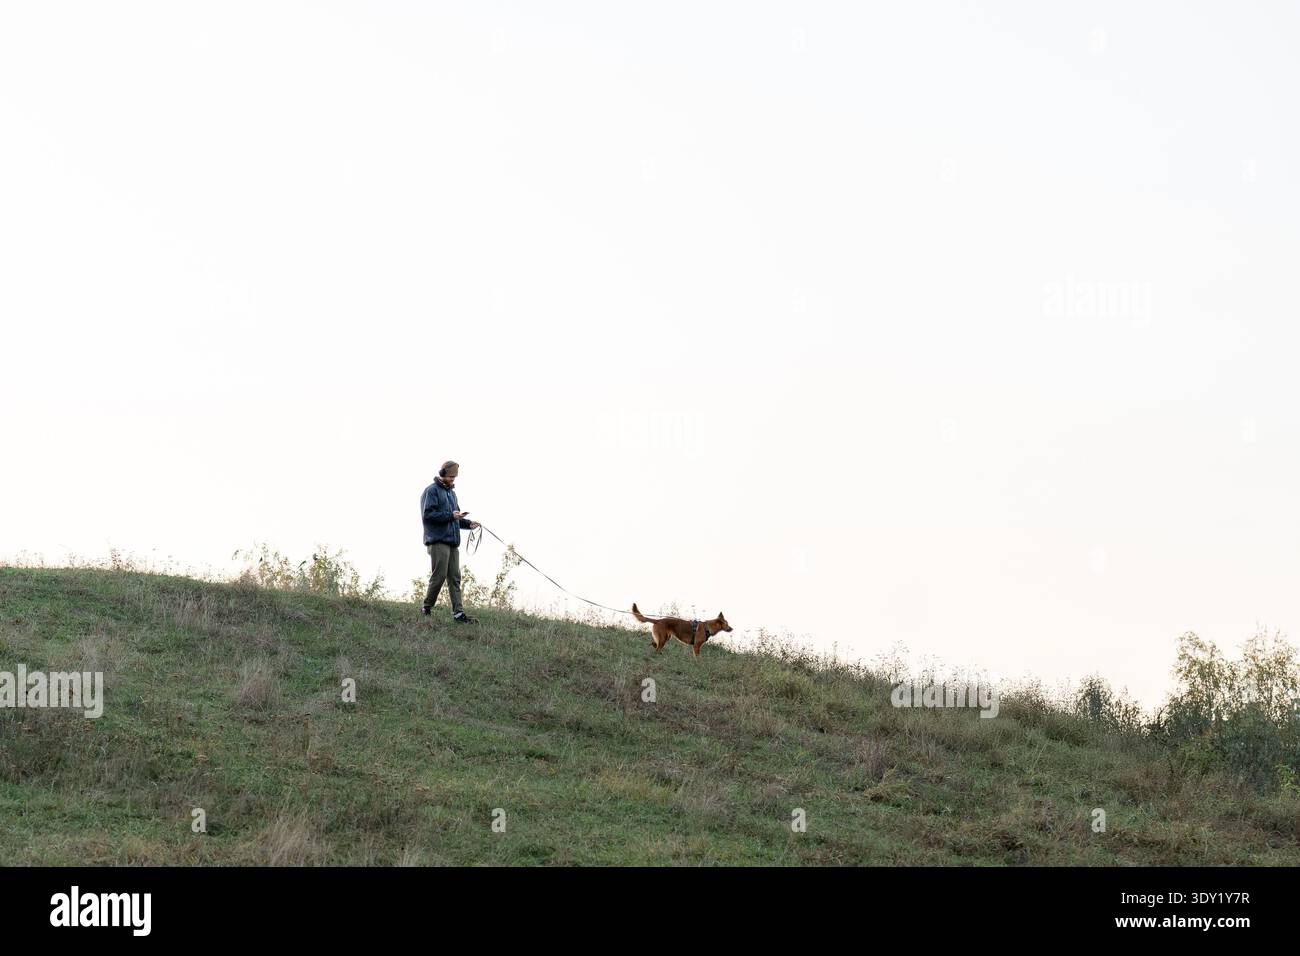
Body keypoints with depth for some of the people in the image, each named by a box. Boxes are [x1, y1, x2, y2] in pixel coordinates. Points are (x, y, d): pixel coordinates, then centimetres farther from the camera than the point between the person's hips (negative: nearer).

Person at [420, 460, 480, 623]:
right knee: (439, 575, -9)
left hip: (452, 542, 8)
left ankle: (458, 613, -3)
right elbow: (428, 514, -16)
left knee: (455, 578, 1)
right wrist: (451, 515, -17)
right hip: (438, 541, -8)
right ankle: (427, 608, 4)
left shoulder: (451, 492, 24)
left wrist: (468, 523, 12)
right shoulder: (432, 491, -4)